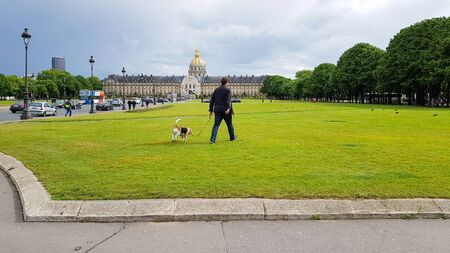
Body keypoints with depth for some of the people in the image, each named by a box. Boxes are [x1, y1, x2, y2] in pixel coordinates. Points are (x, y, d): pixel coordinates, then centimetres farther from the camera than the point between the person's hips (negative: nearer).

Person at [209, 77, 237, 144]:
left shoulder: (216, 90, 13)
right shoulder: (228, 90, -4)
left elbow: (212, 101, 12)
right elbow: (228, 100, -18)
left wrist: (211, 110, 15)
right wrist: (228, 108, -26)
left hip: (217, 110, 4)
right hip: (225, 110, -4)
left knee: (216, 125, 0)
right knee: (229, 124, 13)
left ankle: (212, 139, -15)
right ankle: (232, 137, 29)